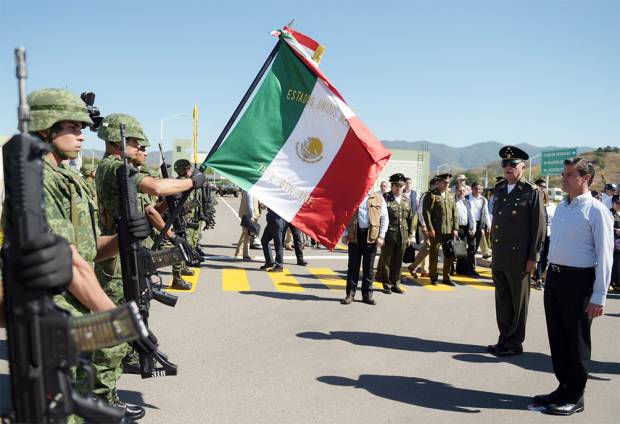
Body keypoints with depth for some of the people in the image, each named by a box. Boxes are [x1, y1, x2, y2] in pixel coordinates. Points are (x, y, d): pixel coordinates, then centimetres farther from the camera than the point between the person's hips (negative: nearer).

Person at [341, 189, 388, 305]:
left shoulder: (379, 199, 7)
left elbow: (384, 218, 5)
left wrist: (381, 236, -3)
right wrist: (345, 234, 3)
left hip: (371, 236, 0)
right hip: (355, 235, 1)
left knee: (368, 267, 6)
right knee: (353, 265, 4)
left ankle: (367, 295, 15)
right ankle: (350, 294, 12)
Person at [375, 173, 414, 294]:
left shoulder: (406, 200, 13)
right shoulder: (385, 198, -3)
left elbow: (410, 219, 17)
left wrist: (409, 235, 13)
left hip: (403, 236, 4)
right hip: (388, 234, -4)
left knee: (398, 261, 9)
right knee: (386, 260, 4)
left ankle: (395, 284, 21)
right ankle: (387, 284, 15)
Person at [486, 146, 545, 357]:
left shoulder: (532, 192, -7)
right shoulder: (499, 189, 11)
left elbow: (539, 226, -8)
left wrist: (533, 257, -10)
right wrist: (494, 252, 14)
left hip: (519, 258, -6)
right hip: (499, 257, 6)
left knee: (518, 302, 6)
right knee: (502, 300, 13)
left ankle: (515, 343, 17)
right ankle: (504, 339, 25)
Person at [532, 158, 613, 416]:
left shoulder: (596, 211, -12)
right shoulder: (560, 208, 11)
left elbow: (604, 256, -14)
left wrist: (598, 296, -16)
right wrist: (551, 273, 16)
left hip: (578, 280, -7)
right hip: (554, 277, 7)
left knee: (577, 341, 5)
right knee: (557, 337, 15)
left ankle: (574, 397, 20)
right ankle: (563, 387, 31)